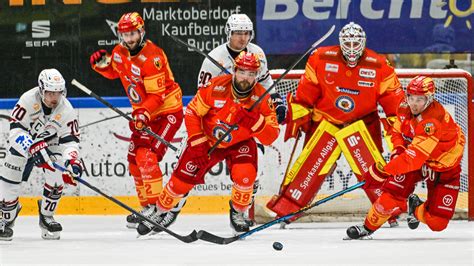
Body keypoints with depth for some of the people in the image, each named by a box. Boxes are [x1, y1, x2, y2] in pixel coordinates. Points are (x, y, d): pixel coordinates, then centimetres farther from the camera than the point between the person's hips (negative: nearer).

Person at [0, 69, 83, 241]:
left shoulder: (66, 110, -23)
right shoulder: (28, 100, -31)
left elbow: (70, 140, -23)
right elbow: (16, 129, -34)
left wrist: (72, 161, -43)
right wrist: (33, 148, -47)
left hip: (50, 142, 1)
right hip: (23, 141, -1)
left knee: (57, 175, -21)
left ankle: (46, 215, -2)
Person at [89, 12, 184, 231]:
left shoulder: (152, 57, -25)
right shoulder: (120, 52, 0)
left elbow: (157, 94, -26)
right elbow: (113, 72, 21)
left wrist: (144, 113, -39)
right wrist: (101, 64, 0)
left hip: (167, 111, -9)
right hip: (144, 112, 9)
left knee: (146, 156, -21)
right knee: (135, 159, 9)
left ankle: (157, 206, -18)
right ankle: (147, 207, 21)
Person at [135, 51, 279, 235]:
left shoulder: (261, 98, -22)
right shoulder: (216, 87, -24)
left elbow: (270, 138, -23)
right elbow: (192, 112, -12)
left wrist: (255, 121, -40)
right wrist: (197, 143, -18)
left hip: (240, 144, 0)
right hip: (208, 139, 0)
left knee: (245, 175, -27)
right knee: (182, 179, -6)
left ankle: (238, 213, 2)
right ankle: (159, 213, 20)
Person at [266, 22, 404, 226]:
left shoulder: (378, 66, -9)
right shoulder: (321, 59, -9)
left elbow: (392, 97, -4)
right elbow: (306, 90, -1)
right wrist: (299, 115, -1)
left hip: (362, 122, 0)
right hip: (326, 120, 0)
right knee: (312, 166, -6)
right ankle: (285, 208, 0)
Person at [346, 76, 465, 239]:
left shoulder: (433, 122, -38)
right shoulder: (405, 108, -14)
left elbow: (414, 156, -43)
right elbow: (397, 132, 7)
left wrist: (381, 172, -46)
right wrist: (397, 151, -16)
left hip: (444, 168, -4)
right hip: (415, 159, 4)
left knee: (437, 223, -8)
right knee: (391, 197, -21)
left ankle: (416, 209, 23)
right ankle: (368, 228, -1)